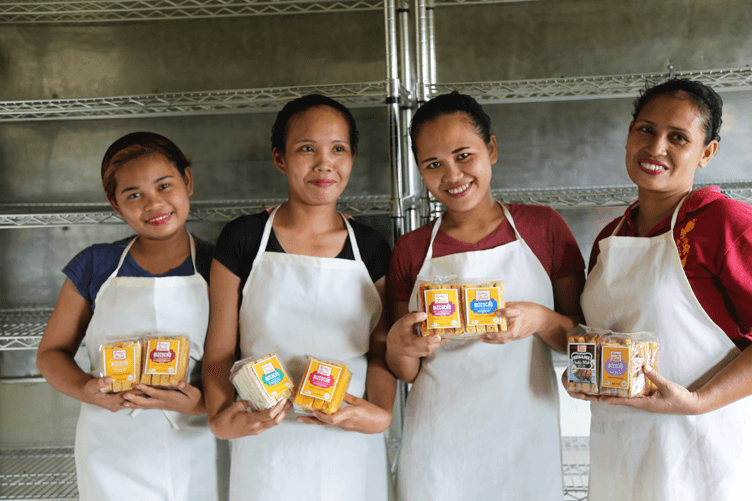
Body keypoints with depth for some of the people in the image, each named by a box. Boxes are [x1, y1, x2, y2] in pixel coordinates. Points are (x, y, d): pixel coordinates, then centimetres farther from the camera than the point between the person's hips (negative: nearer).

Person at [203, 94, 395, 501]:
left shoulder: (370, 247, 0)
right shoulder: (243, 239, -5)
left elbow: (380, 349, 3)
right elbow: (220, 349, -3)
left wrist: (380, 414, -13)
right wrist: (219, 417, -18)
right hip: (266, 448, -1)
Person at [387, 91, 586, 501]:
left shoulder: (543, 227, -2)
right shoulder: (410, 250, 0)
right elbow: (407, 373, 5)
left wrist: (539, 320, -19)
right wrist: (397, 346, -16)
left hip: (525, 440, 0)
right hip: (438, 447, 1)